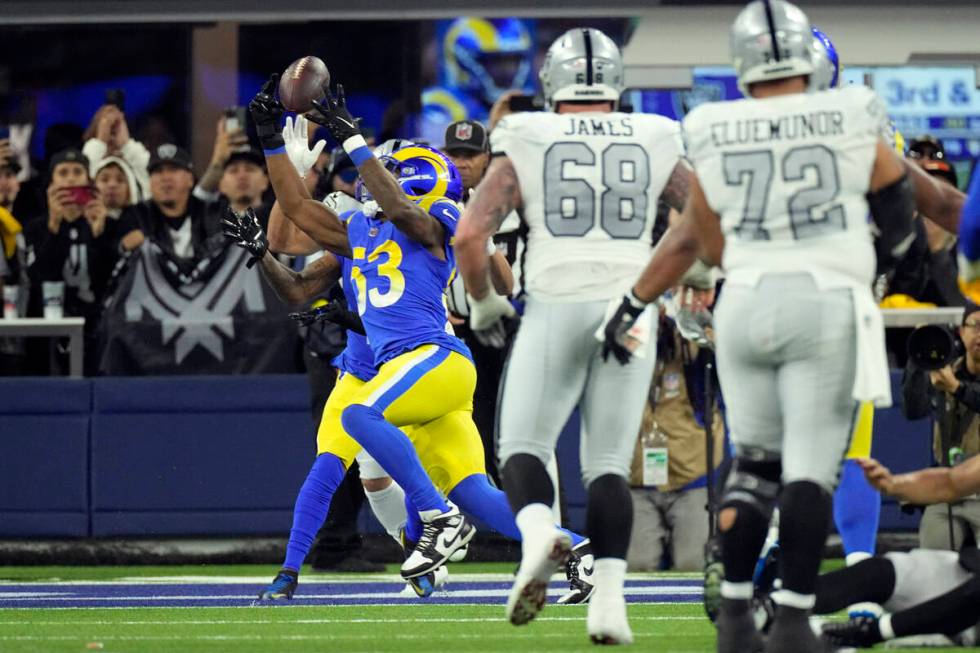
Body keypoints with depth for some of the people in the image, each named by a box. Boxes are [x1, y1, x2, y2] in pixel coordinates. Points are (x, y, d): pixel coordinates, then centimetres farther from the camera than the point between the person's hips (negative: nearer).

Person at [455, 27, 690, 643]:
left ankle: (539, 529, -24)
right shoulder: (655, 144, 9)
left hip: (556, 308, -2)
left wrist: (483, 300, 14)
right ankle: (609, 597, -7)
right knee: (609, 462, 9)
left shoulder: (526, 145, 4)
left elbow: (470, 236, -3)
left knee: (524, 446, 8)